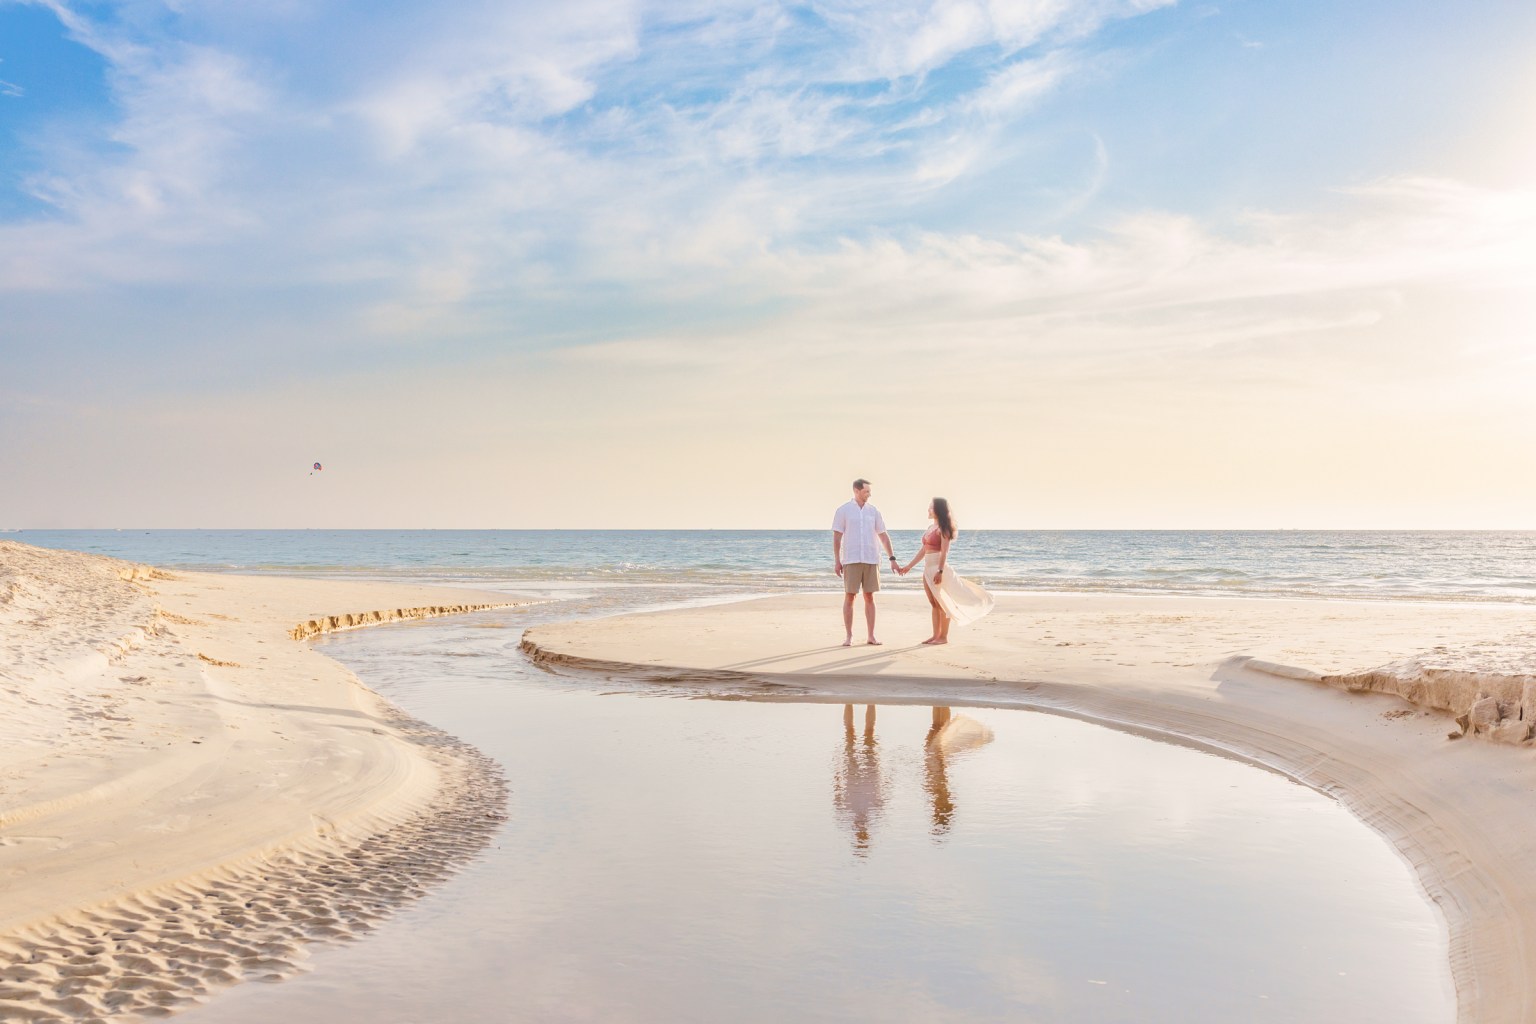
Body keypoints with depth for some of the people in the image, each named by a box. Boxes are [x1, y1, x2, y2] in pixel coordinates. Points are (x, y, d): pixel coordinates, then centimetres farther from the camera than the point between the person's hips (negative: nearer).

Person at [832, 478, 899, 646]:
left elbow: (883, 536, 10)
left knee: (869, 598, 4)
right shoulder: (843, 511, 0)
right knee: (849, 597, -2)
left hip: (871, 560, 3)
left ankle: (871, 636, 10)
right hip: (851, 560, -3)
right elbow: (836, 537, -1)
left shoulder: (873, 511, 8)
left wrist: (892, 559, 5)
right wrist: (836, 561, -6)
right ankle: (848, 636, 5)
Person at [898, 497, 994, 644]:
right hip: (928, 568, 8)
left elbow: (944, 552, -16)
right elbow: (923, 550, 19)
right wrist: (909, 566, 20)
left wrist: (940, 571, -24)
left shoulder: (943, 529, -9)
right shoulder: (931, 528, 15)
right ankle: (936, 635, 13)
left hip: (938, 567, -8)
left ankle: (944, 636, 2)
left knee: (941, 603, -3)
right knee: (934, 603, 9)